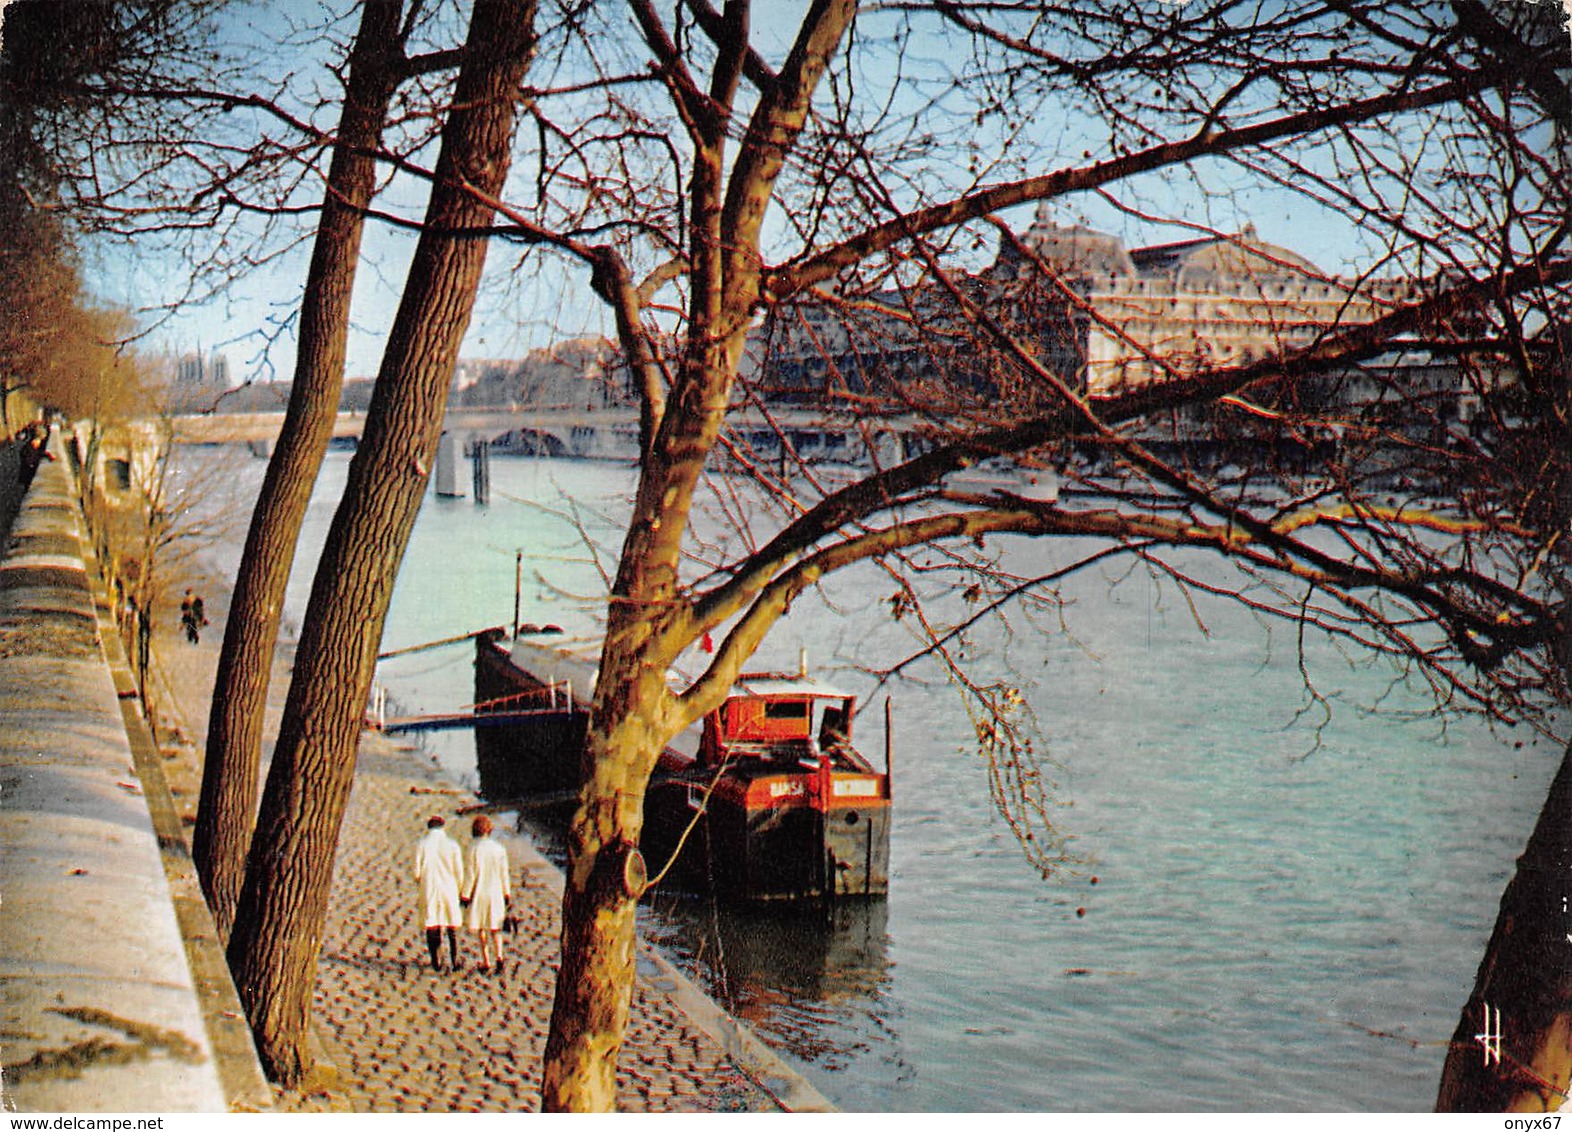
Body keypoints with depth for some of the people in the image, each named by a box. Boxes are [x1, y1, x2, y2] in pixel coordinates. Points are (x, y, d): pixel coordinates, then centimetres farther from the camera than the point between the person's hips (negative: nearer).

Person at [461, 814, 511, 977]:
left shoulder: (473, 848, -13)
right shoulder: (499, 849, -3)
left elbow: (470, 873, -11)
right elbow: (504, 873, 3)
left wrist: (465, 895, -4)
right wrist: (507, 893, 14)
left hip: (478, 893, -2)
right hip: (495, 893, 2)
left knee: (480, 928, 12)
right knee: (495, 928, 8)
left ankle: (486, 961, 14)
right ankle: (498, 957, -12)